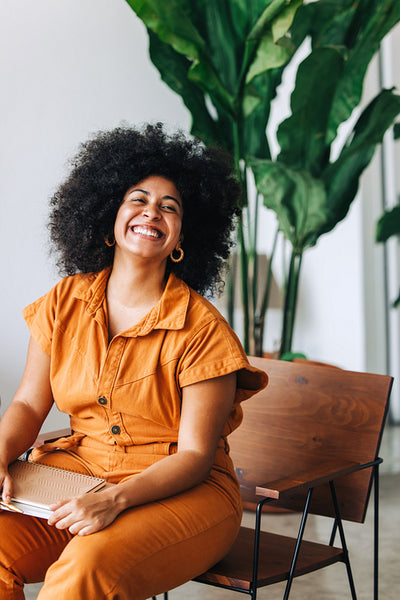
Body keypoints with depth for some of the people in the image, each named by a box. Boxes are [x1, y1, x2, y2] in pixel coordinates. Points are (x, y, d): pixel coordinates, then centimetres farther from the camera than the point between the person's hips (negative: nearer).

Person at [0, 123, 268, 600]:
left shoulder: (202, 329, -12)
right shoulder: (64, 303, 3)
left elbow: (194, 455, -12)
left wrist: (115, 499, -27)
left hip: (182, 491, -4)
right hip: (76, 472, 4)